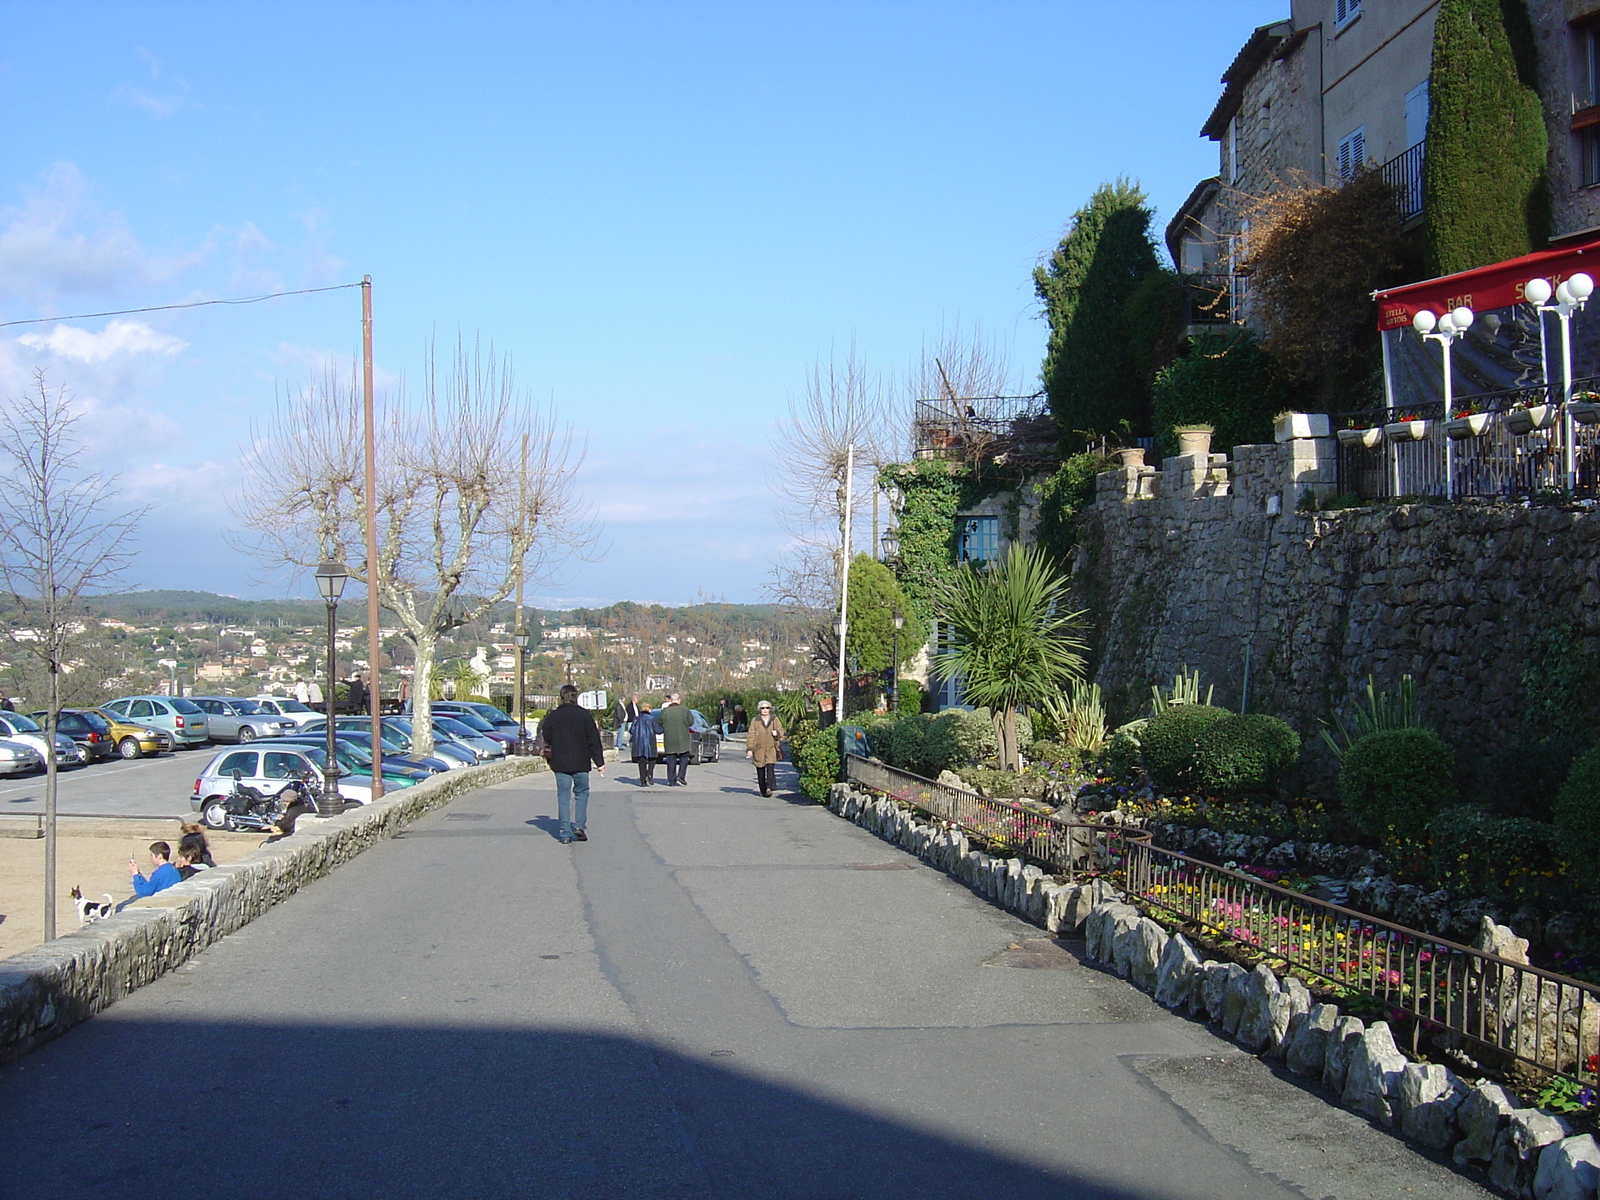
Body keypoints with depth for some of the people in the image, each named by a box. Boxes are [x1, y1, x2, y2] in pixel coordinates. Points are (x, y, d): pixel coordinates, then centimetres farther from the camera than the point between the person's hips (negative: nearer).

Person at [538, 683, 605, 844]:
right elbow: (594, 740, -3)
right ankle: (579, 825, 0)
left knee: (563, 796, 5)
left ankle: (565, 834, 3)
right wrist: (599, 762, 1)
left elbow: (546, 738, 7)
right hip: (581, 763, -1)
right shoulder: (584, 715, -5)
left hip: (560, 763, 1)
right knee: (581, 792, 15)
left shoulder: (553, 717, -2)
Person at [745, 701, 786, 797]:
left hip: (771, 748, 0)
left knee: (770, 768, -18)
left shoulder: (775, 719, 9)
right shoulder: (755, 721, 4)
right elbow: (751, 735, 0)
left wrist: (777, 733, -8)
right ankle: (763, 791, 15)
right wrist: (750, 748, -9)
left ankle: (769, 788, -27)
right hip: (759, 749, 0)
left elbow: (781, 731, 16)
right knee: (760, 771, 4)